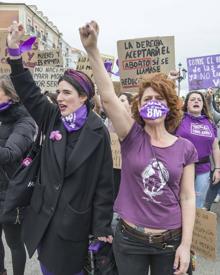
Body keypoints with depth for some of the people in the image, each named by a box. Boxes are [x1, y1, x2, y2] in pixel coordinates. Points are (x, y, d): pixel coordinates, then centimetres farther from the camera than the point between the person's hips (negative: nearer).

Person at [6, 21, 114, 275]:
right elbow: (28, 91, -2)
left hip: (74, 222, -4)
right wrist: (14, 49, -10)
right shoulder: (52, 118, 0)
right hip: (43, 216, 5)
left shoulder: (97, 132, -13)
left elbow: (103, 182, -10)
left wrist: (102, 227, -9)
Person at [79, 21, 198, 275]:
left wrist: (185, 245, -7)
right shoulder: (132, 137, -7)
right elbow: (108, 97, -22)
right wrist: (92, 50, -32)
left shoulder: (185, 148, -3)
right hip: (130, 239, -1)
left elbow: (187, 198, -2)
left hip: (170, 240, 1)